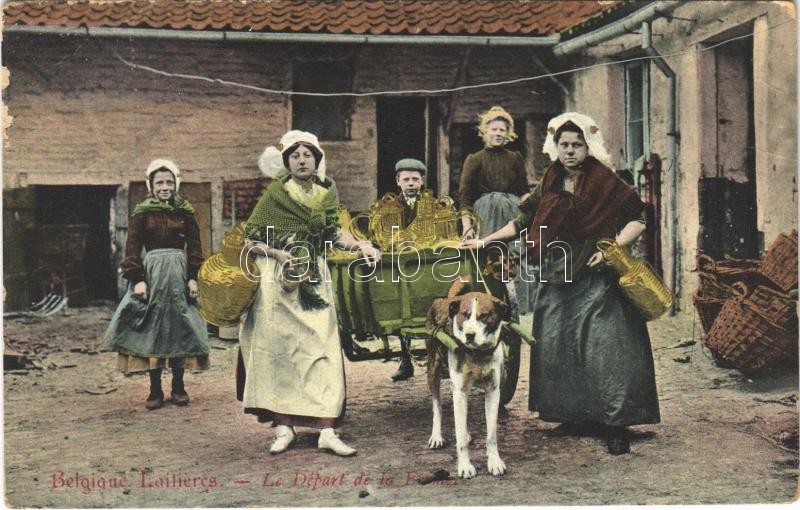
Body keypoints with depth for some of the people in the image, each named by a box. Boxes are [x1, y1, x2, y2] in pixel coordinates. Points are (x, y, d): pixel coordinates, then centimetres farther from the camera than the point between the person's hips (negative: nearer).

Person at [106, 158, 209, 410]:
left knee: (179, 327, 4)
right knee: (152, 328, 0)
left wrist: (193, 277, -1)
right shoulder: (141, 213, 4)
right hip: (152, 272, -1)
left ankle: (178, 386, 15)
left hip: (179, 272, 1)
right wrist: (137, 279, -9)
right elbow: (133, 248, 0)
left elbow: (194, 247, 8)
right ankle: (155, 389, 7)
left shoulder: (185, 212, 8)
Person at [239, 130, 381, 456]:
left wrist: (360, 246, -5)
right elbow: (251, 240, -1)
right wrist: (279, 255, -14)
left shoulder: (326, 193, 8)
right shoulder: (274, 194, -1)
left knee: (323, 349, -3)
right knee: (278, 349, -2)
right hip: (278, 281, -3)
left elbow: (333, 233, 11)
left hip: (314, 280, 3)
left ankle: (326, 430, -3)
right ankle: (283, 426, 6)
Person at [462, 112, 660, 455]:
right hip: (557, 279, 5)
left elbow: (637, 221, -3)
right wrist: (485, 241, 17)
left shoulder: (606, 184, -2)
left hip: (598, 277, -5)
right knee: (558, 346, 6)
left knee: (605, 346, -10)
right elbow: (523, 222, 18)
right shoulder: (549, 187, 11)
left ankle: (615, 424, -5)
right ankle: (576, 414, 19)